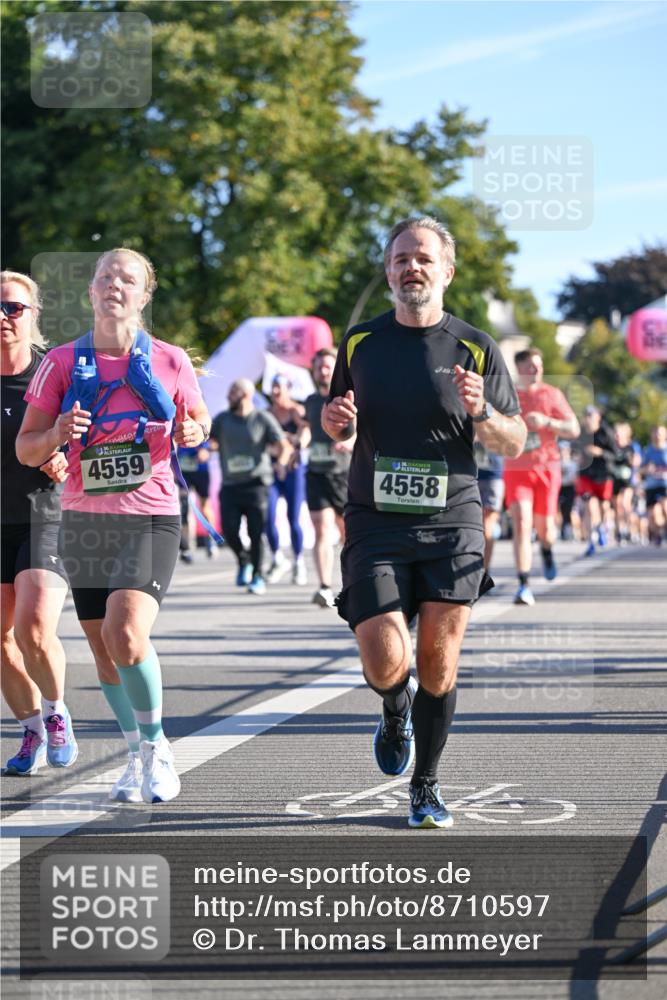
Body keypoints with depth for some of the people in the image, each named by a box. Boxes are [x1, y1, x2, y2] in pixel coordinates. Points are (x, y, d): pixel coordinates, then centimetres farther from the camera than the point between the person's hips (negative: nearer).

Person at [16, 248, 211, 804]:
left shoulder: (170, 361, 0)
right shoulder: (62, 362, 2)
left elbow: (199, 419, 15)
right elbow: (26, 449, 3)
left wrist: (194, 432, -9)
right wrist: (57, 434, -19)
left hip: (151, 517, -3)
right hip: (84, 521, 3)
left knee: (126, 636, -22)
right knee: (104, 649, 7)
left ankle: (156, 747, -1)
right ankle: (137, 755, 28)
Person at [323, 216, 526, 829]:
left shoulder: (476, 348, 3)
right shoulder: (360, 342, 9)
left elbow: (515, 443, 6)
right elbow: (340, 430, 21)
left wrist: (481, 412, -14)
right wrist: (334, 421, -3)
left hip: (452, 525, -1)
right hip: (375, 525, 1)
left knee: (439, 660, -3)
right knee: (385, 663, -11)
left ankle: (426, 788, 13)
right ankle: (396, 712, 25)